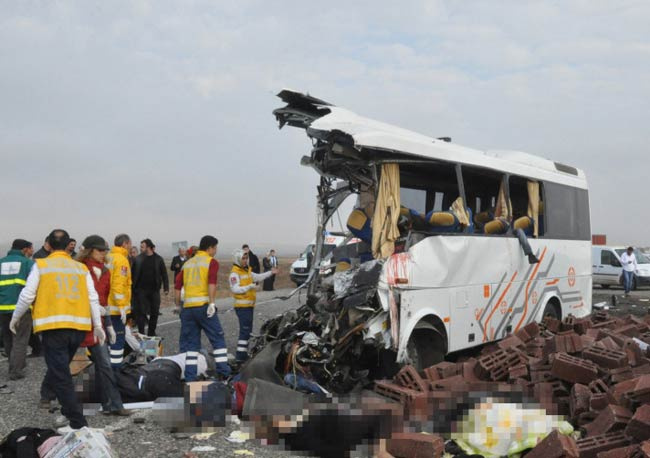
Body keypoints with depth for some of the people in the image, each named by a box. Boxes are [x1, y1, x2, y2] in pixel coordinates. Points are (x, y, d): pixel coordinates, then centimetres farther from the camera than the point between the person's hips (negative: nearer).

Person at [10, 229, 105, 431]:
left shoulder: (40, 265, 3)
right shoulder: (81, 268, 11)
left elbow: (27, 296, 1)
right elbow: (93, 298, 8)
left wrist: (15, 319, 15)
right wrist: (97, 326, 12)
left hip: (53, 326, -3)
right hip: (79, 326, 4)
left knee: (61, 376, -1)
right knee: (61, 368, 24)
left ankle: (78, 422, -5)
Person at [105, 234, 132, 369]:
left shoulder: (108, 258, 13)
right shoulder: (122, 260, -14)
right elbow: (119, 285, -21)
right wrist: (122, 306, -20)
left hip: (106, 306, 9)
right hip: (116, 308, -9)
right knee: (118, 338, -3)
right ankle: (115, 368, -3)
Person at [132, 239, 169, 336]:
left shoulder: (158, 259, 1)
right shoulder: (138, 259, 2)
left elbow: (164, 274, 3)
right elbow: (134, 273, 4)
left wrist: (166, 288, -3)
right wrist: (133, 287, -2)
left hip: (154, 290, 1)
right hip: (141, 290, -1)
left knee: (154, 313, 7)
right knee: (141, 312, -2)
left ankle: (151, 333, 21)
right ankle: (141, 334, 3)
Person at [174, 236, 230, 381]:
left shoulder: (187, 263, 19)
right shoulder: (211, 262, 2)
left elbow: (177, 286, 15)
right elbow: (212, 283, -14)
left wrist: (178, 305, 20)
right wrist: (212, 303, -18)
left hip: (187, 307, 5)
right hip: (203, 306, -5)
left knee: (190, 343, 9)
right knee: (218, 339, 4)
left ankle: (189, 376, 7)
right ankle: (224, 372, 2)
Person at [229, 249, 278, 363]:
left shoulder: (247, 271, 18)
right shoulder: (235, 273, -11)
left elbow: (258, 277, 23)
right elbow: (235, 289, -21)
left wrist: (270, 272, 15)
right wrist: (249, 287, -30)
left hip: (249, 305, 10)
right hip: (242, 306, -10)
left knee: (248, 330, 15)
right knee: (245, 330, -14)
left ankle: (244, 354, 23)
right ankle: (240, 357, -13)